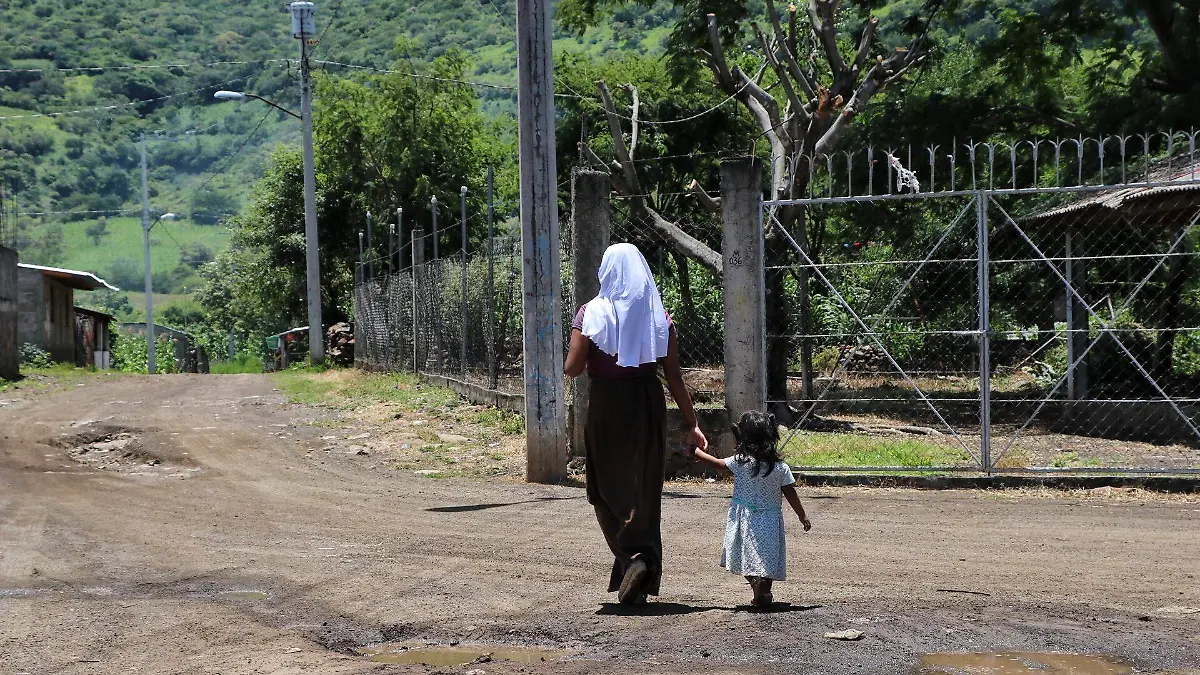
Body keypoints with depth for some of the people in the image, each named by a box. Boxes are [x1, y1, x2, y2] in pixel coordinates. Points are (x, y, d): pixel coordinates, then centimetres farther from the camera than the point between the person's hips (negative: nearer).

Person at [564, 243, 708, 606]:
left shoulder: (592, 313, -7)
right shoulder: (659, 315, 1)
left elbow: (572, 368, -11)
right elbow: (674, 376, -1)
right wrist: (691, 424, 2)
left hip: (606, 406, -3)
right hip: (648, 405, 3)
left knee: (608, 488, 10)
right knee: (644, 490, 11)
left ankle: (632, 555, -15)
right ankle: (640, 586, 12)